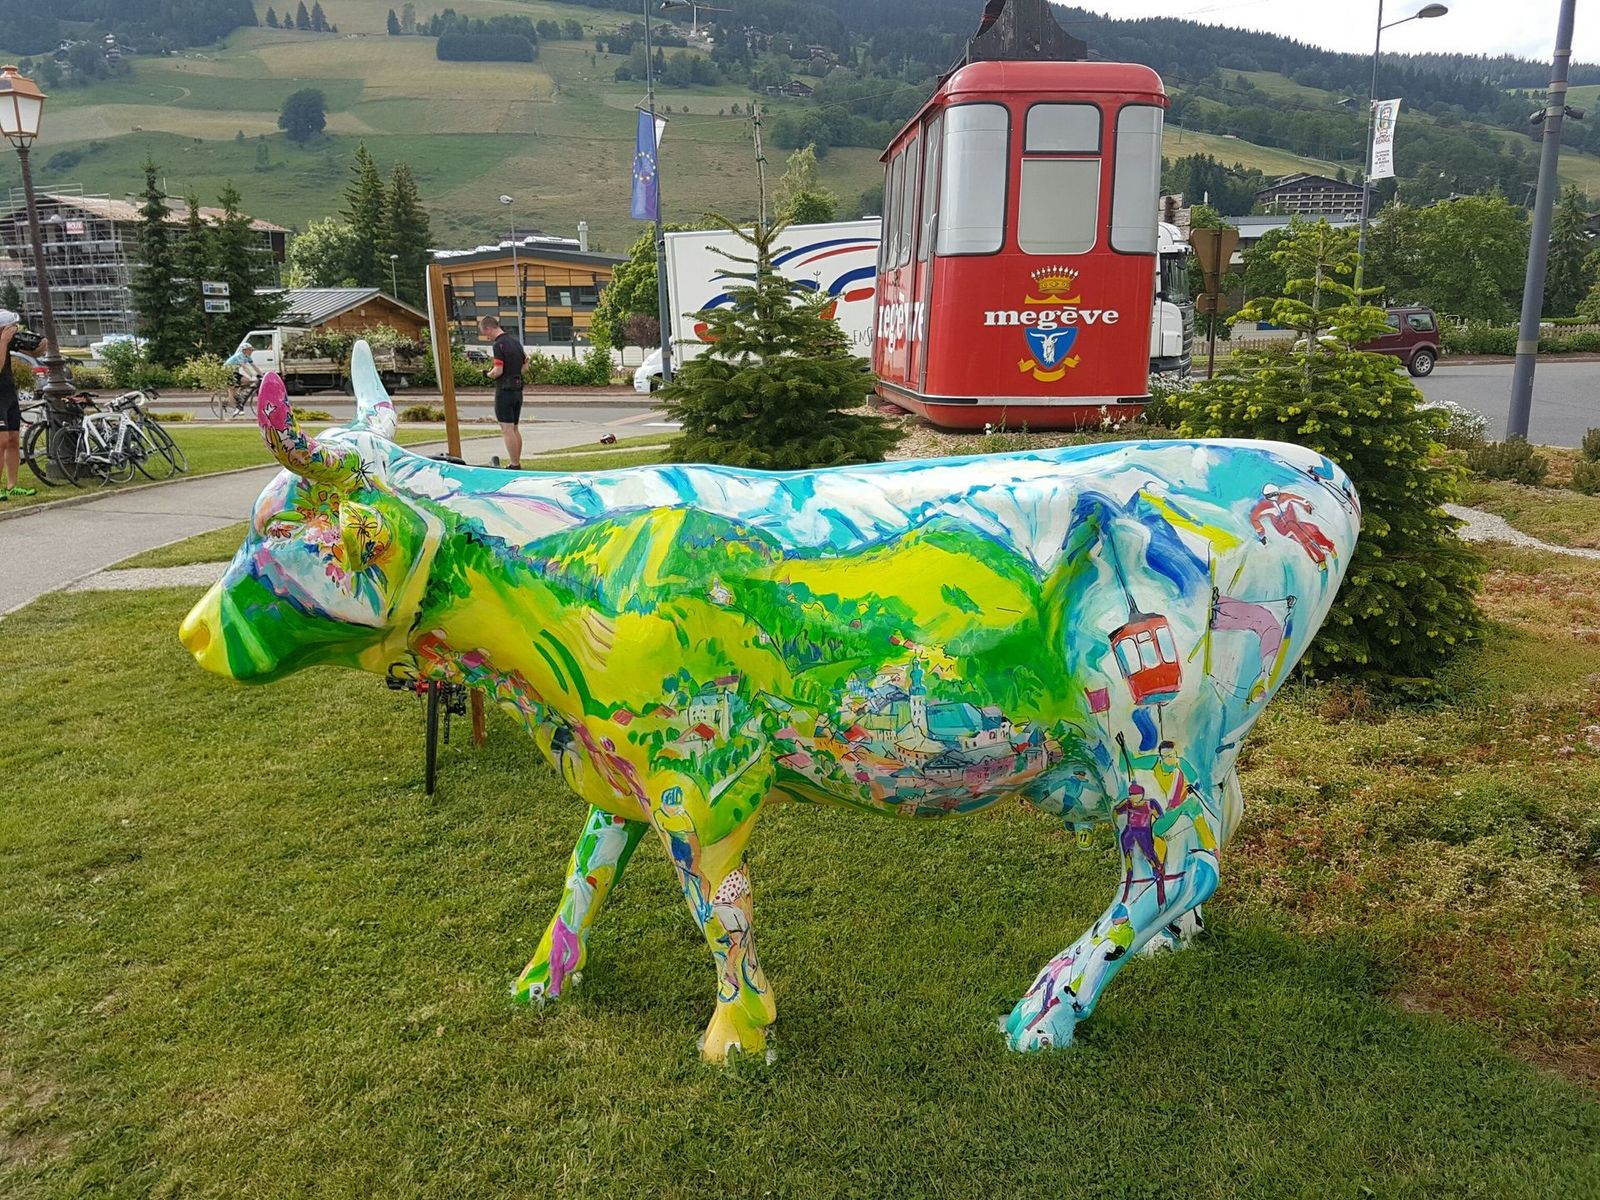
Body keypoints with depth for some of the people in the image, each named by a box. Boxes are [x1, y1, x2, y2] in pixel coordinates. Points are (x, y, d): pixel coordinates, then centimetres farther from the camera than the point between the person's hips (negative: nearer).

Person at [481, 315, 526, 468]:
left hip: (504, 391, -8)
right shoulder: (516, 342, 11)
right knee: (514, 429, 14)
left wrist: (489, 374, -1)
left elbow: (498, 371, -20)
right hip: (518, 389, 8)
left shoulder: (499, 344, -15)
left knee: (507, 430, -4)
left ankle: (514, 466, -4)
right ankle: (517, 463, 18)